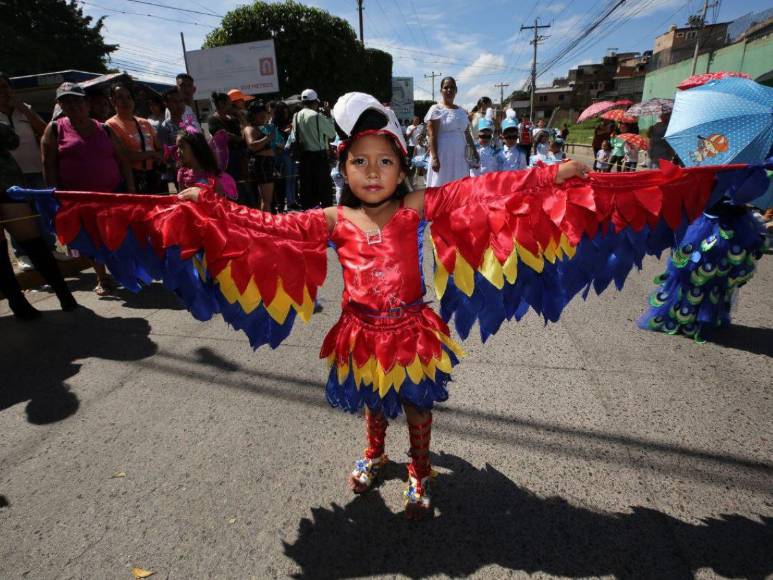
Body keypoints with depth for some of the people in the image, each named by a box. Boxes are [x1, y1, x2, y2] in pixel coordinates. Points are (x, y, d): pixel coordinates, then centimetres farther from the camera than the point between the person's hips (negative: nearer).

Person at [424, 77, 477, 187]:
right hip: (443, 156, -6)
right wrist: (434, 158, -18)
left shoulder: (461, 111, 16)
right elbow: (432, 136, -9)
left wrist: (474, 150, 11)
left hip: (460, 157, 6)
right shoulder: (436, 109, -2)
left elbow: (467, 133, 19)